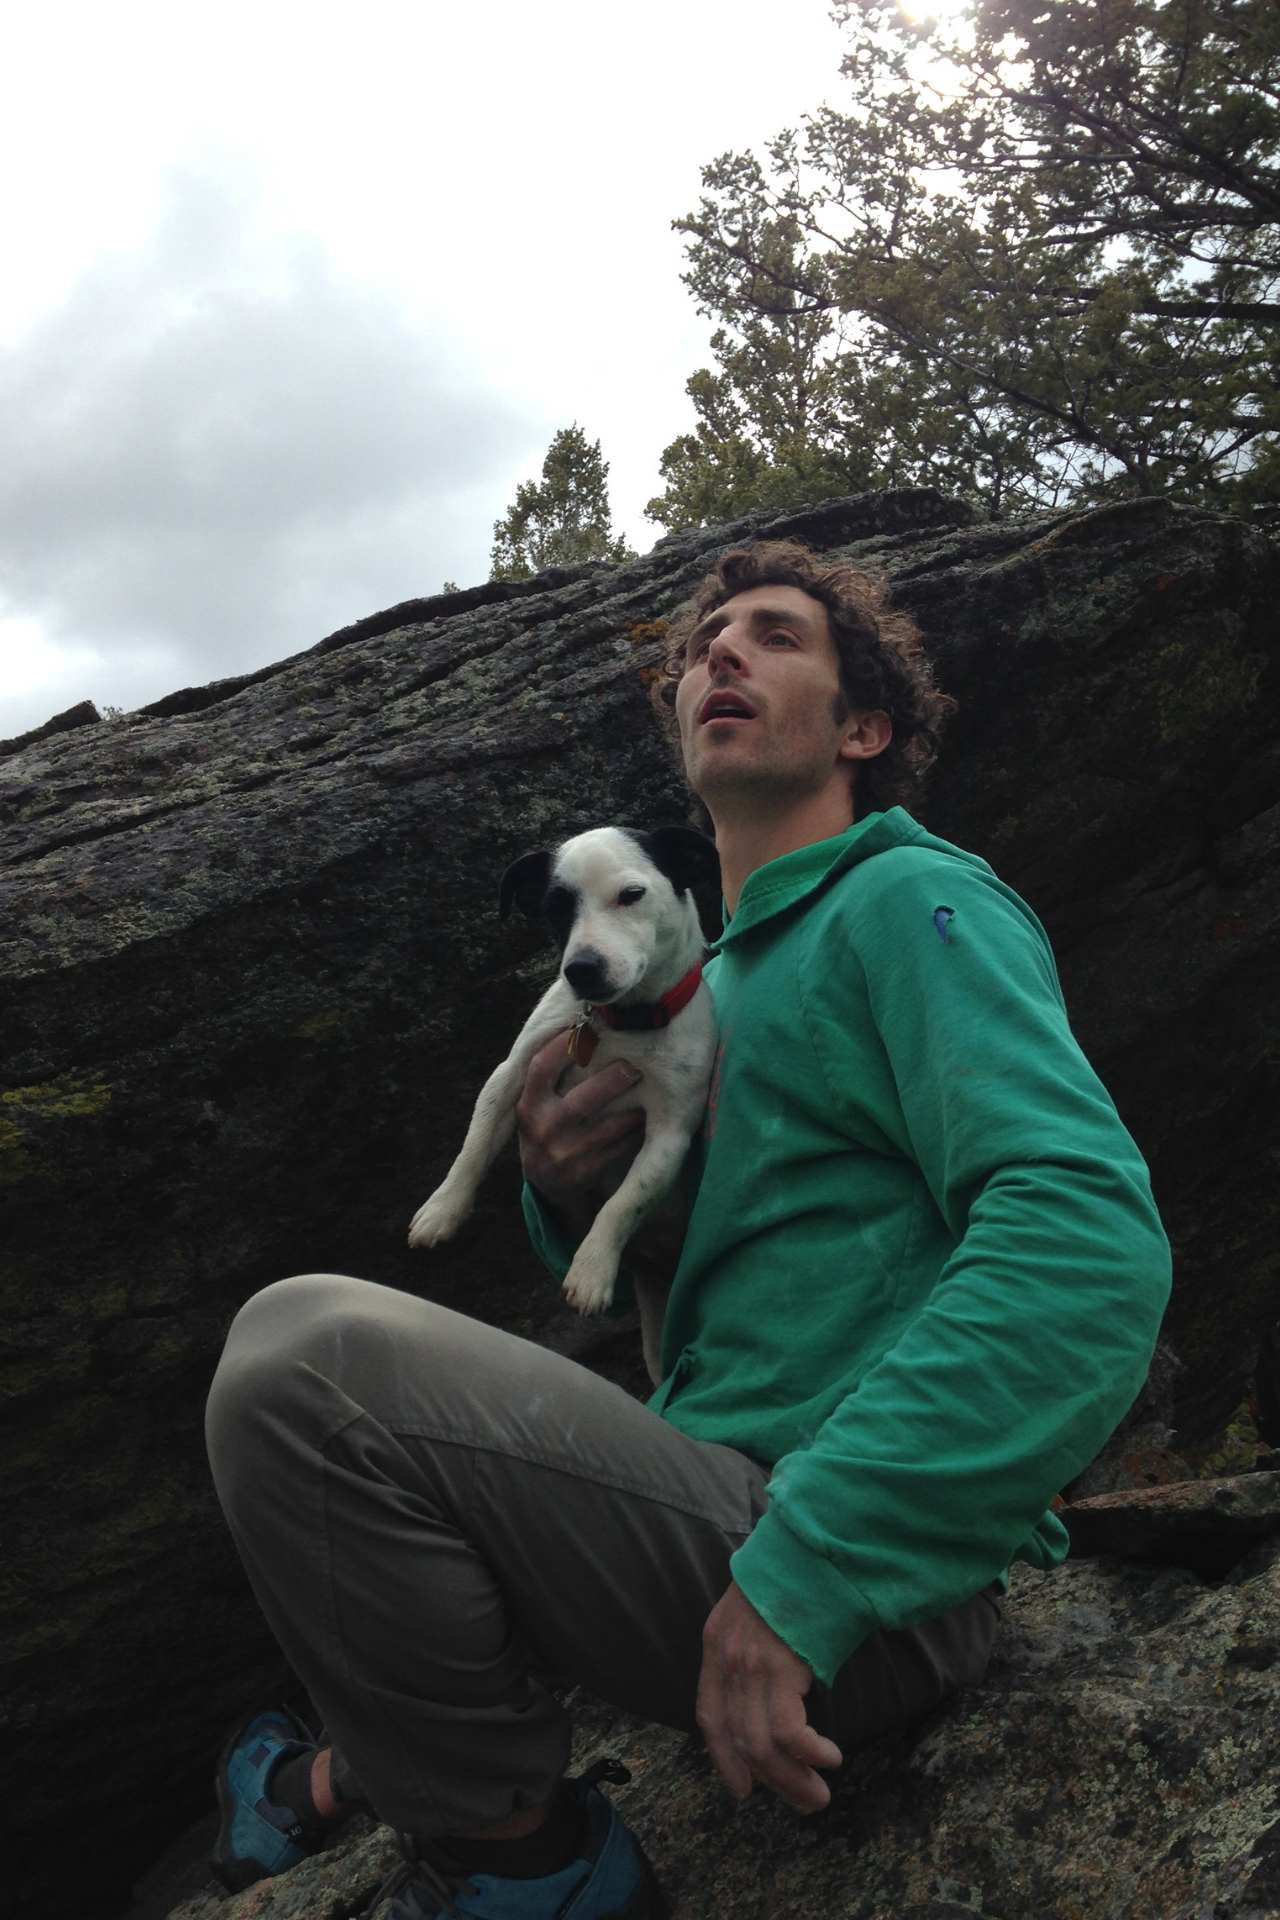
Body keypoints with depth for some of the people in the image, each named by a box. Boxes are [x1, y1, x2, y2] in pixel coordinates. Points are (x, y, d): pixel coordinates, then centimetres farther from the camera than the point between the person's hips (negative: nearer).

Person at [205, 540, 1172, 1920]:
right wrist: (566, 1195, -1)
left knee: (309, 1351, -24)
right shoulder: (721, 976, 19)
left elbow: (1092, 1244, -26)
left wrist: (804, 1570, -30)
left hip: (866, 1595, -9)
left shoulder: (915, 903, -9)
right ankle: (345, 1779, 42)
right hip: (727, 1508, 9)